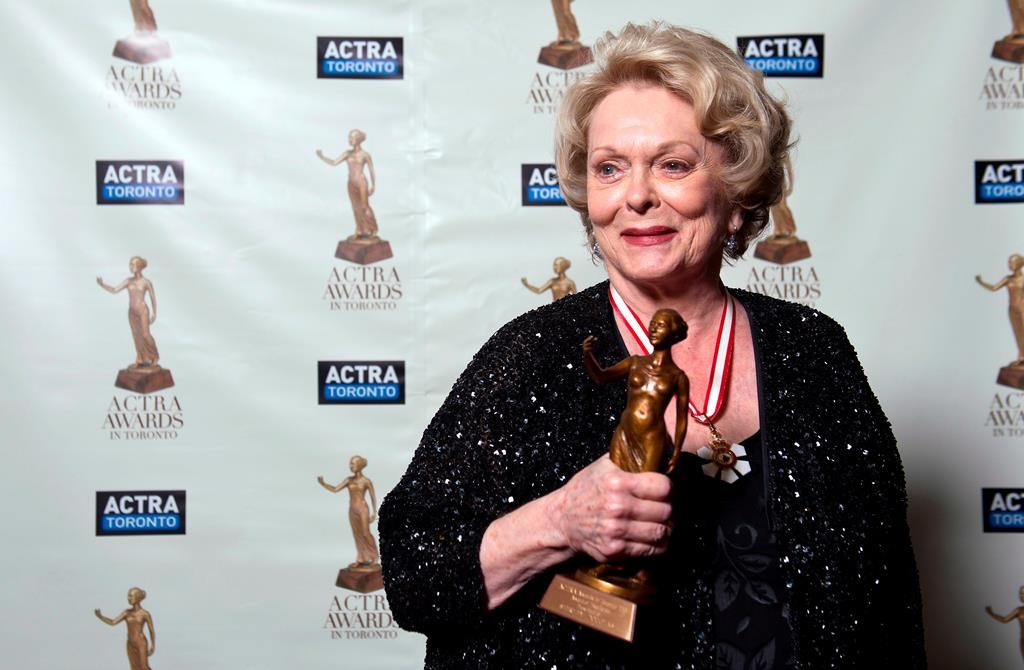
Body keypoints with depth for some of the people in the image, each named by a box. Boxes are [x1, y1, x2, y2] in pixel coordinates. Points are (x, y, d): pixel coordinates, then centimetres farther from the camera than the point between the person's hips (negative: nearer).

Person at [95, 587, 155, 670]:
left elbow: (152, 631, -2)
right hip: (131, 644, 5)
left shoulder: (145, 614, -8)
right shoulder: (127, 612, 6)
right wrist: (100, 616, -12)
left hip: (141, 643, -5)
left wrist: (153, 646, -1)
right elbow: (112, 622, 2)